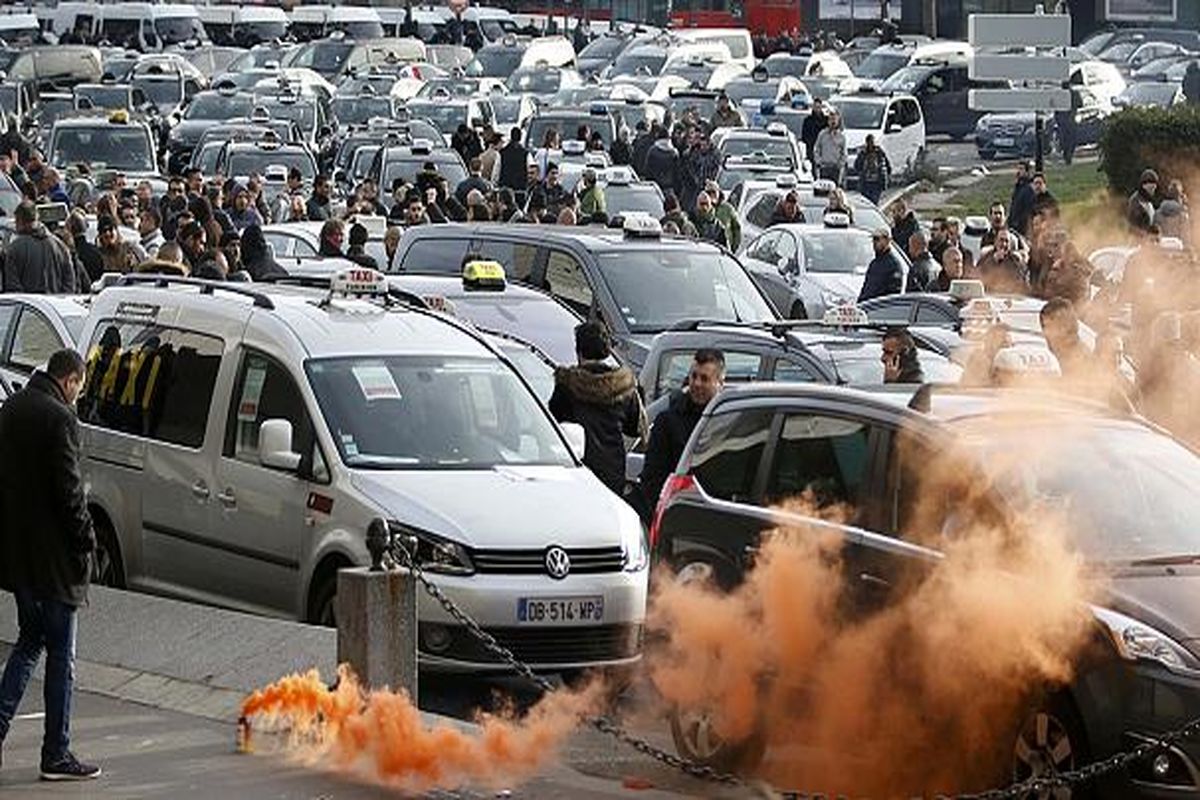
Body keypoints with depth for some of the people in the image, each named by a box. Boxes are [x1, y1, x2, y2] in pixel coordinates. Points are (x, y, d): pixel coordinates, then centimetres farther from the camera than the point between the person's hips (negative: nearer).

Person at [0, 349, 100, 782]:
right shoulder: (58, 418, -17)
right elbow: (68, 489, -19)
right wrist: (85, 540, -9)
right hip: (51, 555, -8)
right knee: (61, 653, 0)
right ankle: (56, 755, 4)